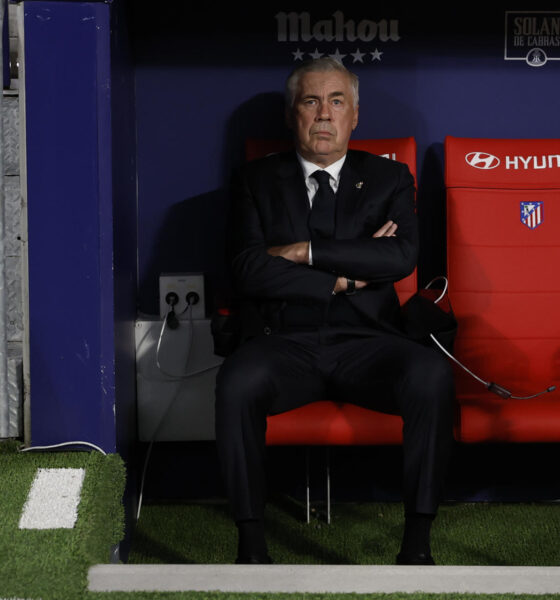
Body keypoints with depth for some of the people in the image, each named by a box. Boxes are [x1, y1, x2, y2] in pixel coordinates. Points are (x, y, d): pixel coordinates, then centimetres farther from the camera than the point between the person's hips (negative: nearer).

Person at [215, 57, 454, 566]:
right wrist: (341, 278, -6)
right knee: (238, 382, -35)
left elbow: (402, 257, -5)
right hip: (285, 345, 0)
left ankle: (417, 543, -25)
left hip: (366, 344, 1)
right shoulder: (257, 181, 14)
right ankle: (251, 544, -25)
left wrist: (307, 252, -8)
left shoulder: (389, 178, 15)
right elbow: (249, 269, -2)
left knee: (431, 375, -32)